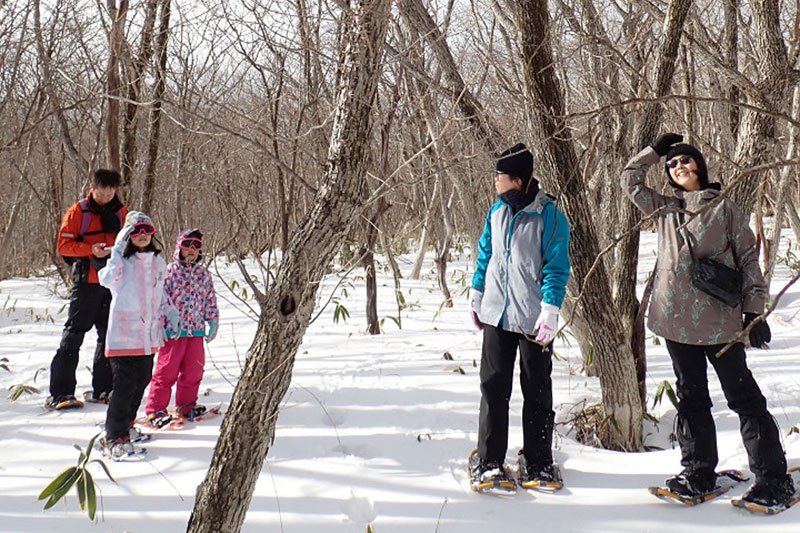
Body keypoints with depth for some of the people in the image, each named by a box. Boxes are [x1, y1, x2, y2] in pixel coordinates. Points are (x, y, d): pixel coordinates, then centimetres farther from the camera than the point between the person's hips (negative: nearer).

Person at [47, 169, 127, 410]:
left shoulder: (121, 213, 11)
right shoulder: (78, 212, 0)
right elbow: (63, 245, -5)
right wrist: (91, 250, -20)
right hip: (86, 281, -4)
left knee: (110, 334, 8)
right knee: (74, 334, -6)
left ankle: (102, 389, 18)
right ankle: (59, 392, -4)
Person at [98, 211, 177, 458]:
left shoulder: (158, 262, 13)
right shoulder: (122, 260, -3)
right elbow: (108, 280, -22)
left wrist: (170, 314, 13)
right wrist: (117, 253, -23)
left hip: (149, 333, 7)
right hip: (124, 331, -6)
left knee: (142, 380, 14)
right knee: (125, 383, -10)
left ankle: (125, 423, 31)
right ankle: (116, 437, -4)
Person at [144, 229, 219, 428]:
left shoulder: (204, 274, 12)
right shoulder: (169, 271, -3)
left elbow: (210, 301, 18)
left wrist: (213, 322, 13)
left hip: (196, 330, 5)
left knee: (193, 370, 10)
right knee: (167, 371, -3)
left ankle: (186, 404, 26)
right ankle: (155, 409, 5)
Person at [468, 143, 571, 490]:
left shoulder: (549, 216, -10)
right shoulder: (498, 211, 6)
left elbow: (557, 266, -10)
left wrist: (550, 309, -16)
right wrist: (476, 295, 15)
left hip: (533, 319, -4)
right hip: (496, 314, 4)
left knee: (537, 392, 8)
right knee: (493, 387, 7)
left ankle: (537, 462, 21)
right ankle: (489, 460, 16)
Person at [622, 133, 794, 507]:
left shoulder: (723, 207, 2)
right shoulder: (664, 208, 12)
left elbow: (748, 257, 1)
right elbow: (630, 180, 18)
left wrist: (754, 309, -4)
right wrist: (655, 150, 17)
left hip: (719, 318, -4)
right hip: (676, 318, 4)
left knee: (744, 398, -1)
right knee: (691, 398, 12)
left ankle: (773, 478, 7)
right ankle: (698, 473, 22)